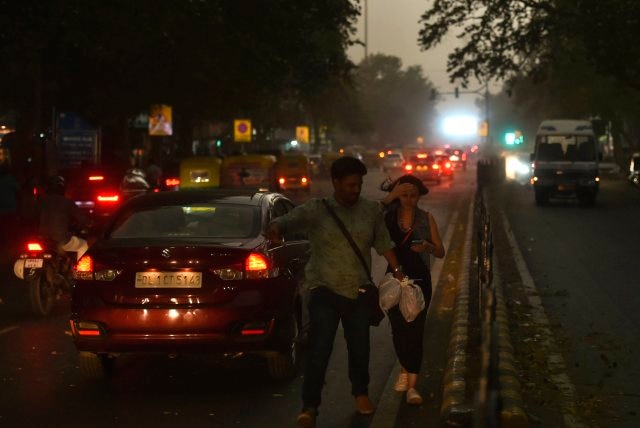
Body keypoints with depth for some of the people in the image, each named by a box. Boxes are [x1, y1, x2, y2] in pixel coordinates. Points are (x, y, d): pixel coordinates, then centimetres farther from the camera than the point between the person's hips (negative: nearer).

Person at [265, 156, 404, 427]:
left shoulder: (371, 210, 6)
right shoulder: (316, 210, -5)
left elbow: (383, 243, 13)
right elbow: (287, 221, -17)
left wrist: (397, 270, 7)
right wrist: (275, 230, -39)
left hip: (358, 292, 3)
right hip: (325, 290, -3)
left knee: (359, 347, 14)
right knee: (319, 350, -9)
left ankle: (361, 394, 37)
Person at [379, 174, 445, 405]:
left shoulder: (426, 218, 1)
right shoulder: (387, 215, 0)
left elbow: (441, 252, 2)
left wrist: (428, 247, -20)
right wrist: (390, 197, -25)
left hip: (419, 280, -1)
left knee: (415, 330, -6)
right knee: (398, 328, 10)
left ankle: (412, 385, -6)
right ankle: (404, 369, 37)